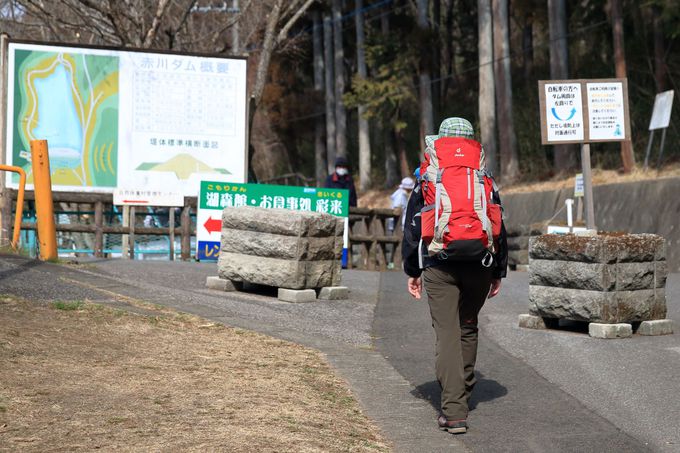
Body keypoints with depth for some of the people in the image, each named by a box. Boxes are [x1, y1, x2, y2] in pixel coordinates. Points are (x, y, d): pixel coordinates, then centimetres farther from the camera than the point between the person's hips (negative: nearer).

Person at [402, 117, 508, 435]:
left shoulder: (427, 180, 3)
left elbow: (412, 227, 3)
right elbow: (499, 228, 8)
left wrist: (412, 271, 10)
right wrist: (499, 272, 15)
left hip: (439, 267, -2)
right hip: (479, 266, 2)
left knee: (447, 334, -5)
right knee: (468, 329, 20)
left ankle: (454, 412, -14)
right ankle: (462, 394, 32)